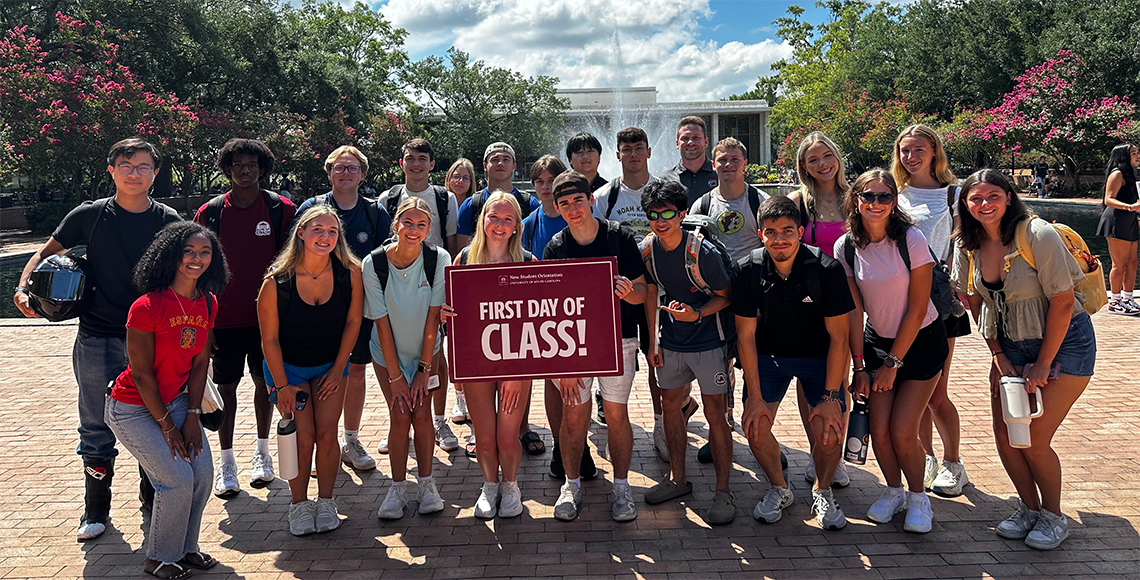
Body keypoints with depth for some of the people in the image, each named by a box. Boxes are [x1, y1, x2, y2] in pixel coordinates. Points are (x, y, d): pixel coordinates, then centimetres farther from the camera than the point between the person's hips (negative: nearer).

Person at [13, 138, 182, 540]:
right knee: (97, 428, 6)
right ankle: (96, 510, 23)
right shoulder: (89, 216, 1)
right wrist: (23, 287, -8)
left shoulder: (168, 221, 2)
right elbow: (47, 252, 9)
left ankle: (153, 502, 26)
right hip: (98, 340, 0)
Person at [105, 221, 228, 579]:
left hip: (176, 400, 6)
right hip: (134, 409, -6)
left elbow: (200, 363, 1)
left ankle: (185, 547, 21)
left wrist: (192, 417, -3)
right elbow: (142, 374, -19)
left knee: (203, 472, -1)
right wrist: (167, 425, -14)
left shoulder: (208, 304, -4)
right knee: (178, 479, -11)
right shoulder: (147, 307, -24)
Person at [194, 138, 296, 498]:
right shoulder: (209, 213, 1)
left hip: (267, 315, 0)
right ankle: (226, 461, 17)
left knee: (266, 382, 11)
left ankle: (262, 451, 28)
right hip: (225, 317, 0)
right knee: (226, 387, 5)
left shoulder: (281, 209, -1)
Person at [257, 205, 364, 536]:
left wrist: (338, 369, -2)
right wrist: (282, 385, -9)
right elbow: (269, 338, -13)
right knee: (303, 440, -4)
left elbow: (353, 322, -4)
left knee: (327, 435, -3)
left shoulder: (349, 272, -17)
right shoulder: (276, 281, -22)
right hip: (288, 366, -2)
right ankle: (299, 505, 18)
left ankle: (325, 502, 17)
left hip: (330, 365, 2)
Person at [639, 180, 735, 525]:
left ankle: (723, 492, 10)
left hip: (707, 341, -5)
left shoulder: (702, 252, -20)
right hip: (670, 341, 6)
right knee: (670, 405, 13)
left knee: (715, 413, -2)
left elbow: (725, 297, -9)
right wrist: (653, 340, 8)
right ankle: (678, 479, 30)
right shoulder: (647, 249, -4)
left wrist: (697, 313, -27)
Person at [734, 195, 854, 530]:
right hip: (768, 354, 2)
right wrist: (755, 397, -15)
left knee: (830, 433, -15)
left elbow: (839, 338, -17)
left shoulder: (827, 270, -22)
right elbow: (746, 335, -12)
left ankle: (822, 492, 16)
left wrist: (831, 398, -20)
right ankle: (779, 489, 14)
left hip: (819, 356, -1)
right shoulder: (750, 271, -16)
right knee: (754, 423, -13)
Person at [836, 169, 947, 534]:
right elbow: (854, 311, -5)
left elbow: (917, 309, -14)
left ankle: (917, 497, 19)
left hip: (921, 341, -3)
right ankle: (894, 491, 25)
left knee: (902, 431, -8)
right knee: (879, 429, -3)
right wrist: (859, 366, -7)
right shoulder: (846, 247, -8)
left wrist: (893, 363, -12)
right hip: (878, 341, 3)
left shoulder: (910, 239, -18)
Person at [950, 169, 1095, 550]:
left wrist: (1043, 365, -15)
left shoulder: (1038, 235, -21)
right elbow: (977, 303, 6)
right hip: (1011, 345, 5)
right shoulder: (968, 245, -4)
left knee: (1034, 442, -6)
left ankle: (1053, 516, 20)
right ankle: (1029, 508, 26)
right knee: (1005, 436, 1)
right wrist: (998, 356, 0)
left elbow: (1063, 302, -18)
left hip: (1063, 343, -5)